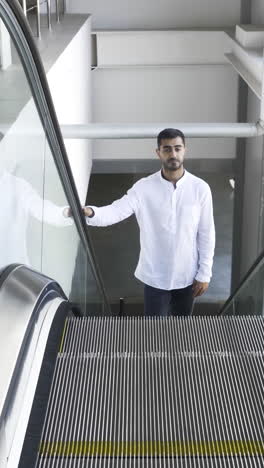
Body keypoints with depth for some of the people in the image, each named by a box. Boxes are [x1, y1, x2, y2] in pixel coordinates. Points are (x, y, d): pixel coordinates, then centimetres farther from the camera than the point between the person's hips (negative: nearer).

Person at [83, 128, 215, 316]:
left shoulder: (200, 188, -9)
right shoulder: (144, 187, -11)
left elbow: (206, 234, -4)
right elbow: (116, 211, -22)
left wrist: (204, 273, -3)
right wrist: (91, 212, -44)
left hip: (187, 275, 1)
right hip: (155, 276, -1)